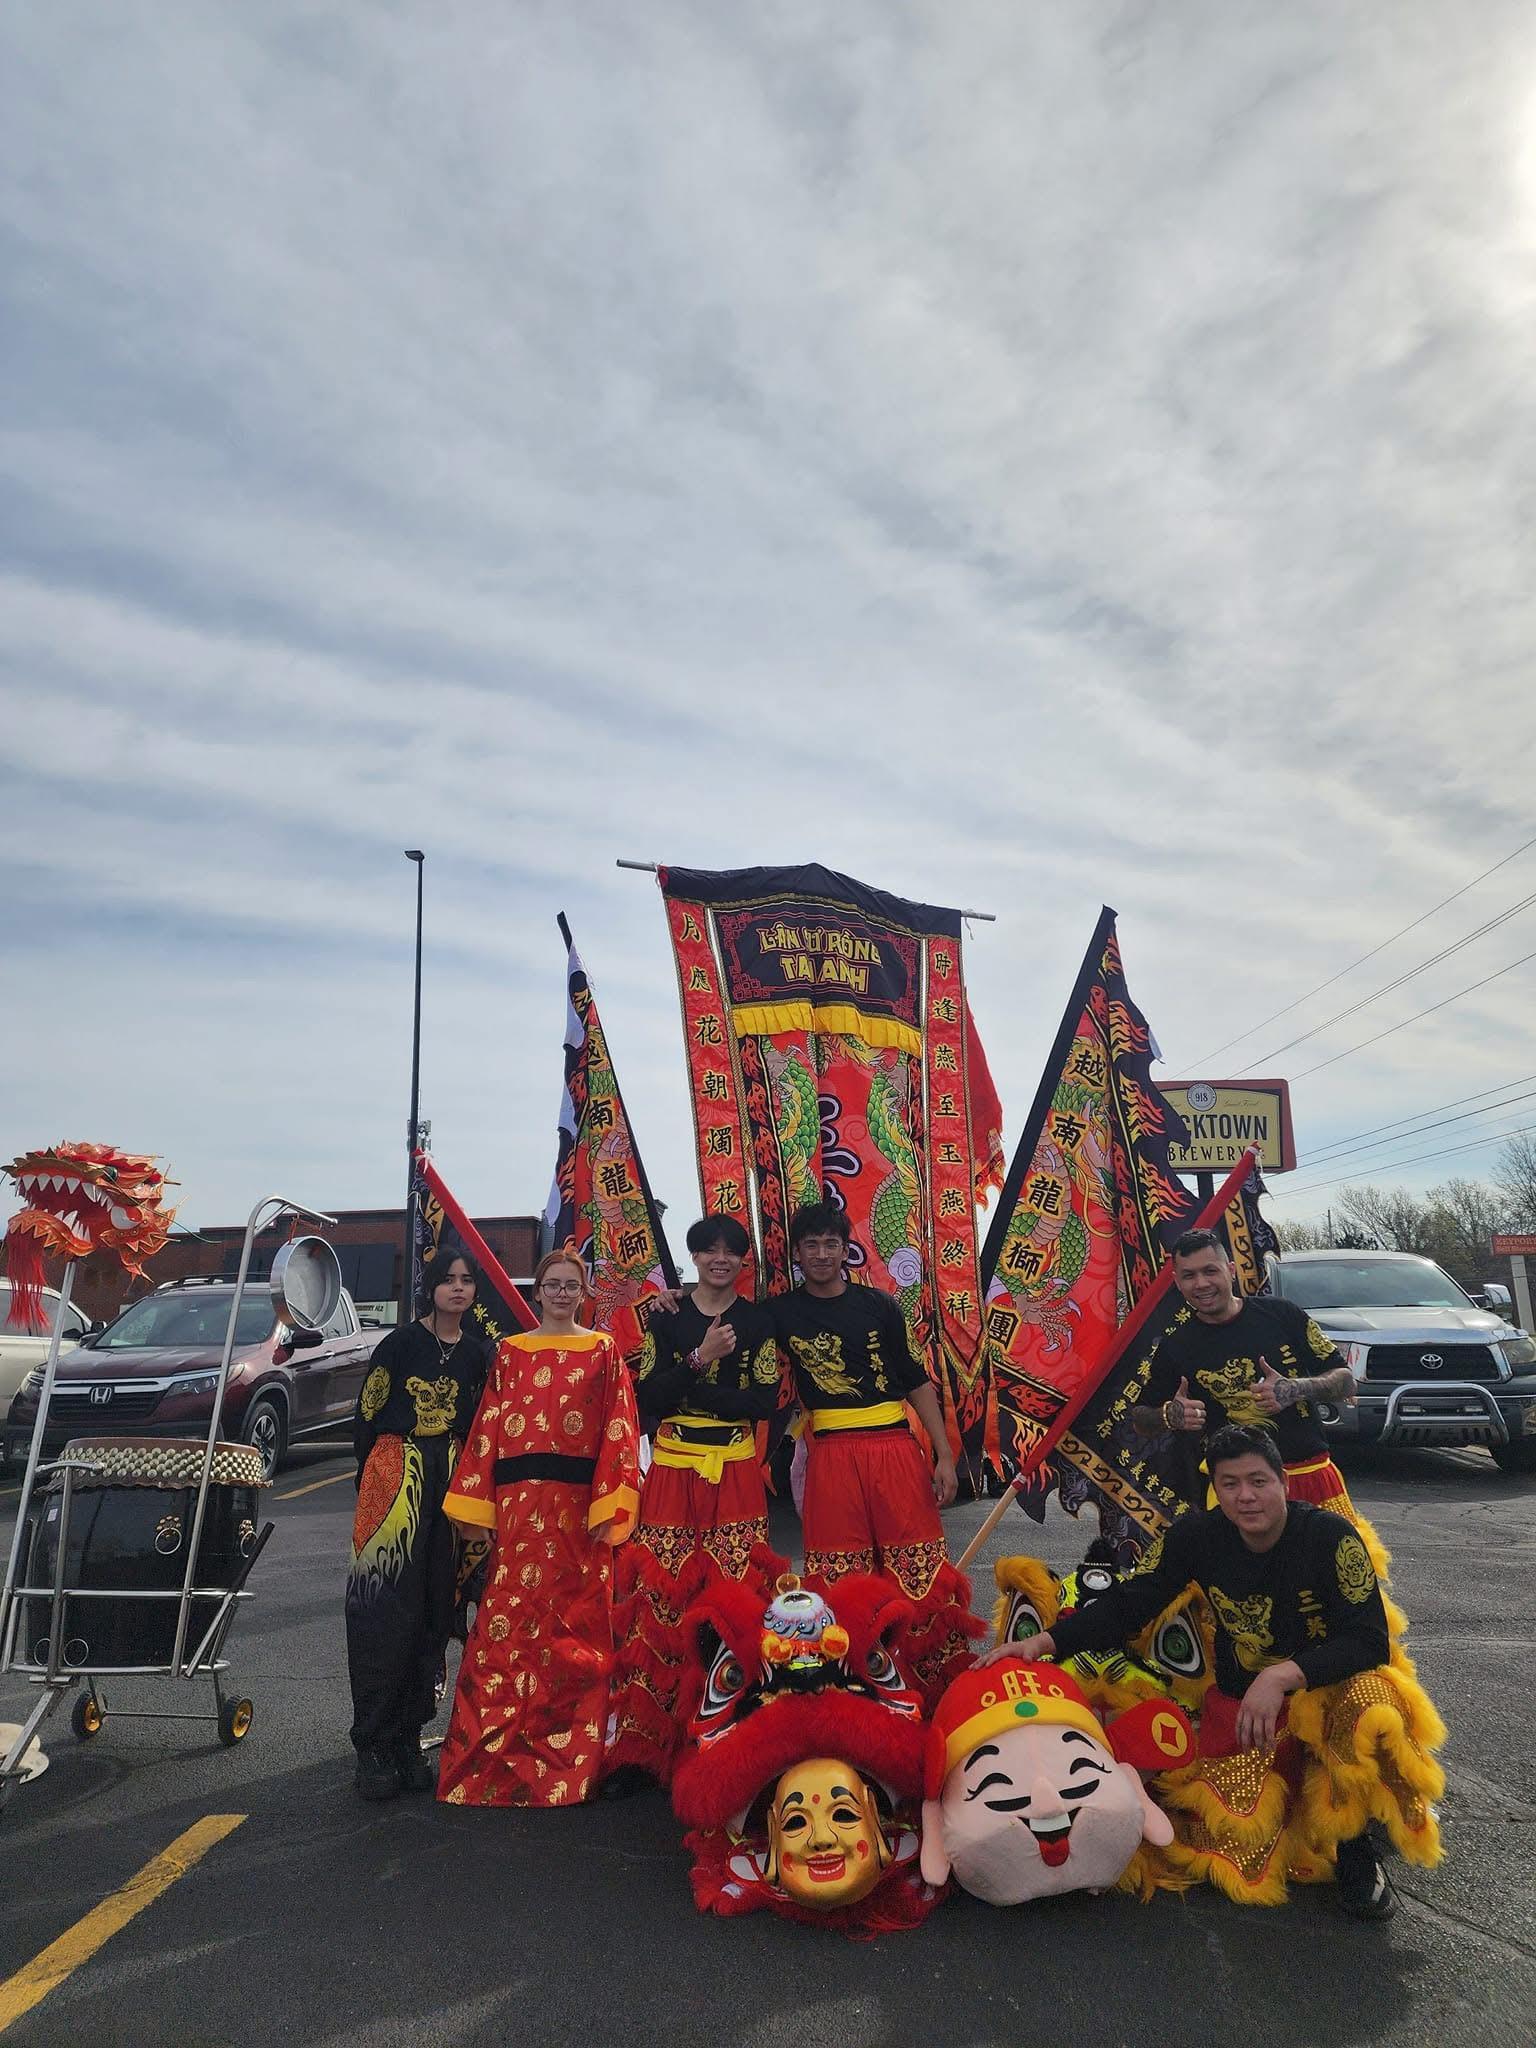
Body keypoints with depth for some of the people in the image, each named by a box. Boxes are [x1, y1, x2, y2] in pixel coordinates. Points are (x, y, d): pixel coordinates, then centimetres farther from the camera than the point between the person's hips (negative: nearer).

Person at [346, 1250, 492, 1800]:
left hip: (453, 1485, 4)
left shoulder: (478, 1352, 8)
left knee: (433, 1615, 8)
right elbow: (366, 1415, 0)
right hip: (395, 1479, -4)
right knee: (387, 1614, -4)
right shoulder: (401, 1343, -4)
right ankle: (374, 1745, 5)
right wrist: (371, 1476, 3)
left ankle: (408, 1738, 20)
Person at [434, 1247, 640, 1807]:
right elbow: (487, 1428, 7)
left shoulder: (603, 1352, 5)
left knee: (576, 1628, 4)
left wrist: (609, 1507, -10)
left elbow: (619, 1429, -1)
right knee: (508, 1624, -1)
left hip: (579, 1504, -1)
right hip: (519, 1506, 1)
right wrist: (477, 1507, 0)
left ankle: (571, 1758, 19)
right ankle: (495, 1757, 13)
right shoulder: (510, 1352, 10)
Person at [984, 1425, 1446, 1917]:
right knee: (1235, 1848, -14)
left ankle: (1354, 1849, -9)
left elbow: (1369, 1641, -21)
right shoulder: (1197, 1535, -11)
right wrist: (1045, 1641, -21)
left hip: (1329, 1689, -2)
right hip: (1240, 1701, 2)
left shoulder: (1330, 1536, -18)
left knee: (1369, 1700, -36)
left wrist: (1284, 1675, -35)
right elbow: (1127, 1604, -8)